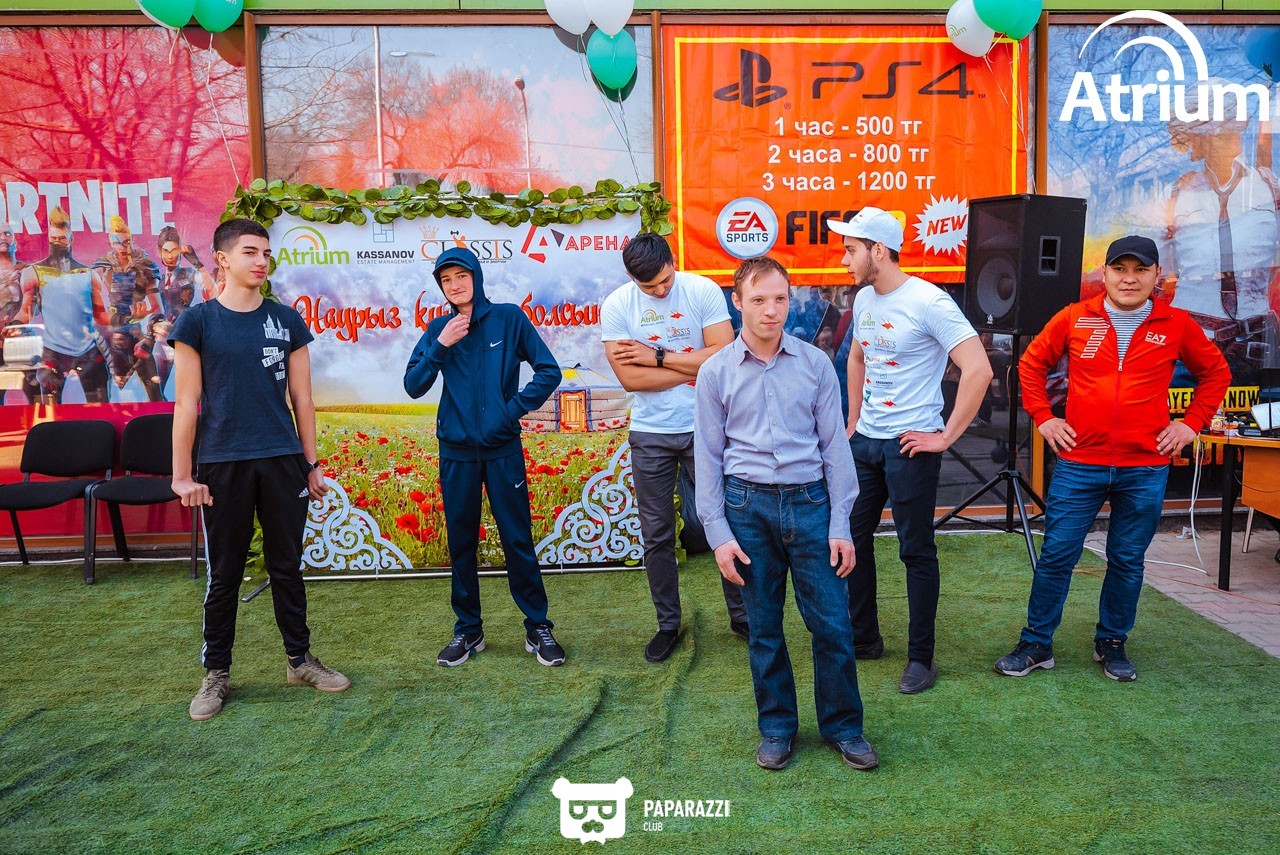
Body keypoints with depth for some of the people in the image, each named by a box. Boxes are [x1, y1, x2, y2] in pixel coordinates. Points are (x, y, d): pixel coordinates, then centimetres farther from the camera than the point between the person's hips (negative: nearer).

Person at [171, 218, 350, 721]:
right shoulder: (198, 322, 1)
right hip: (222, 465, -2)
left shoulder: (287, 321, 7)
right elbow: (186, 403, -1)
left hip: (283, 461, 2)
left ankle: (300, 659, 23)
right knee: (224, 573, 6)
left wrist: (311, 465, 7)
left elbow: (301, 399, 9)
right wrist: (182, 474, -5)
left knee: (287, 566, 10)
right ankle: (216, 674, 20)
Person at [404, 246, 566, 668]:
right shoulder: (439, 329, 5)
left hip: (503, 450, -2)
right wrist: (440, 346, -12)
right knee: (461, 543, 10)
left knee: (518, 541, 2)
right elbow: (413, 386, -2)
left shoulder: (508, 318, -3)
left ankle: (538, 627, 15)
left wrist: (513, 410, -8)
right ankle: (467, 629, 23)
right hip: (456, 454, 3)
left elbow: (549, 372, -2)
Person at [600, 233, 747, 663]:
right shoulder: (616, 305, -6)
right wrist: (697, 366, -12)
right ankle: (667, 625, 24)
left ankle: (741, 615, 24)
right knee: (657, 535, 9)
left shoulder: (703, 291, -7)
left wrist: (657, 357, -15)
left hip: (704, 429, -1)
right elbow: (629, 377, -13)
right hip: (650, 435, 1)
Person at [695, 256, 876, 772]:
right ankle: (776, 727, 28)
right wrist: (718, 534, -2)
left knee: (832, 624, 4)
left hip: (809, 501, 0)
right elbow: (708, 457, 3)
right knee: (764, 627, 10)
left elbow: (834, 446, 3)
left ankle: (843, 725, 25)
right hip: (748, 505, 0)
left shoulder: (815, 364, 2)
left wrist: (841, 525, 0)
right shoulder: (716, 373, 0)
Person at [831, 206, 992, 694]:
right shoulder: (864, 299, 7)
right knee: (852, 537, 13)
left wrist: (946, 436, -19)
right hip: (864, 440, 8)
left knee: (916, 551, 2)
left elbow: (978, 369, -22)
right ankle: (863, 638, 30)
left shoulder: (928, 302, -17)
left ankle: (921, 658, 16)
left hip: (910, 444, -8)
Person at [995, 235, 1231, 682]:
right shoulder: (1074, 318, 0)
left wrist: (1191, 423, 6)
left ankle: (1111, 644, 29)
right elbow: (1031, 364, 11)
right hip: (1079, 464, -1)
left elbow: (1216, 372, 15)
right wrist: (1043, 418, 4)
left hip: (1145, 470, 1)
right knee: (1056, 556, 3)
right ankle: (1036, 644, 16)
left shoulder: (1177, 325, 1)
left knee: (1127, 561, 11)